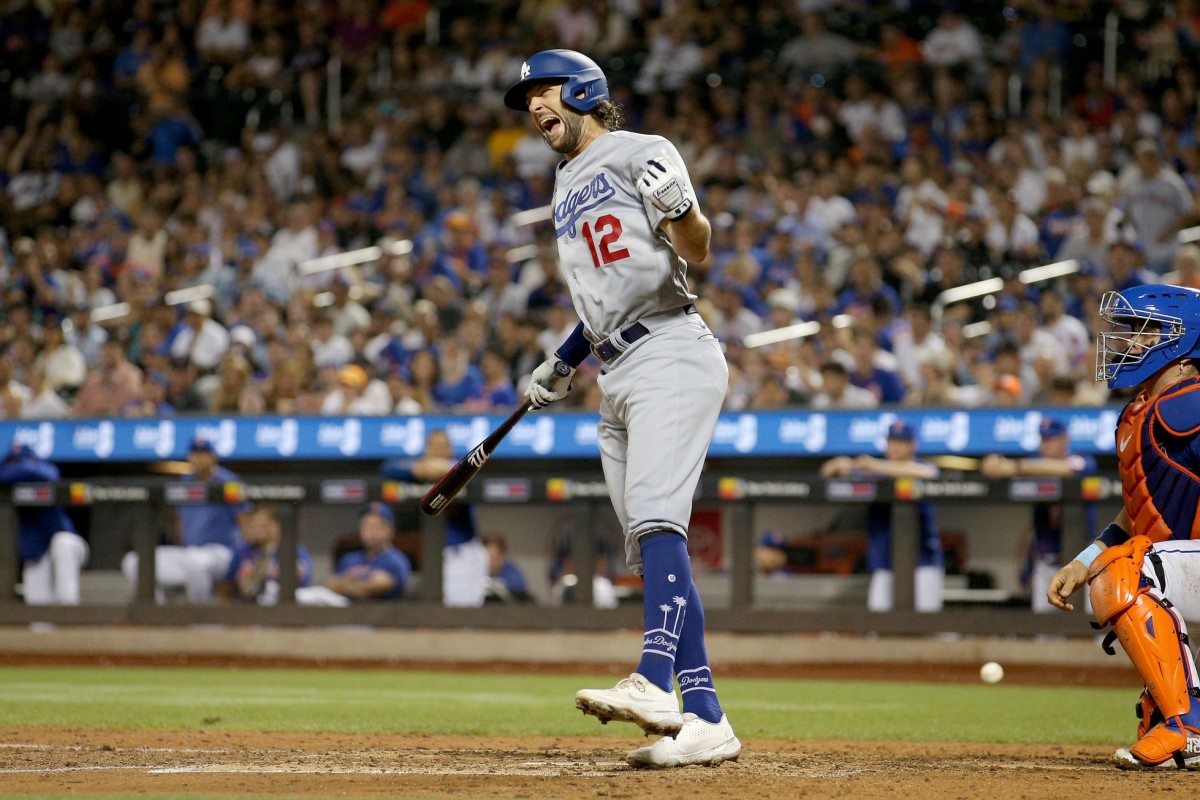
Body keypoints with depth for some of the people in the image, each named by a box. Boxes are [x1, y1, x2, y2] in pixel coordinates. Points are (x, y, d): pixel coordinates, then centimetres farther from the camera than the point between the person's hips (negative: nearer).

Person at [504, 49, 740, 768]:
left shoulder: (640, 153, -1)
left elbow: (698, 250, -13)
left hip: (671, 355, -9)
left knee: (654, 517, -25)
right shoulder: (566, 187, 23)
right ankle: (706, 720, 2)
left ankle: (654, 683, -40)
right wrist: (565, 363, 22)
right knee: (651, 551, 3)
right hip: (619, 379, 9)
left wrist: (679, 208, -33)